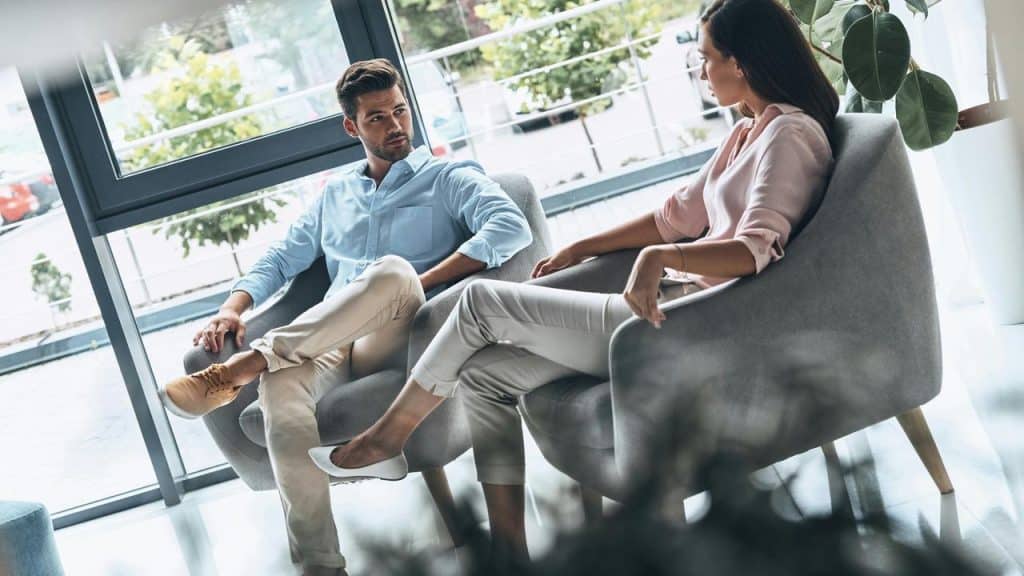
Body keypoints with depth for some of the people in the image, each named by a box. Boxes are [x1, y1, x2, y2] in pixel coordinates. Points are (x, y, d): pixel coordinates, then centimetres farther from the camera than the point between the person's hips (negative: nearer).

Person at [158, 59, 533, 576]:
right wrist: (232, 308, 6)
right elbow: (281, 259, 27)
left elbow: (511, 228, -7)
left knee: (392, 271, -39)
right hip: (329, 345, 3)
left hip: (404, 338, -3)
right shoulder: (335, 194, 29)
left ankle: (242, 367, -32)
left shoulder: (449, 179, 13)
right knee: (280, 388, -35)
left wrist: (419, 285, -14)